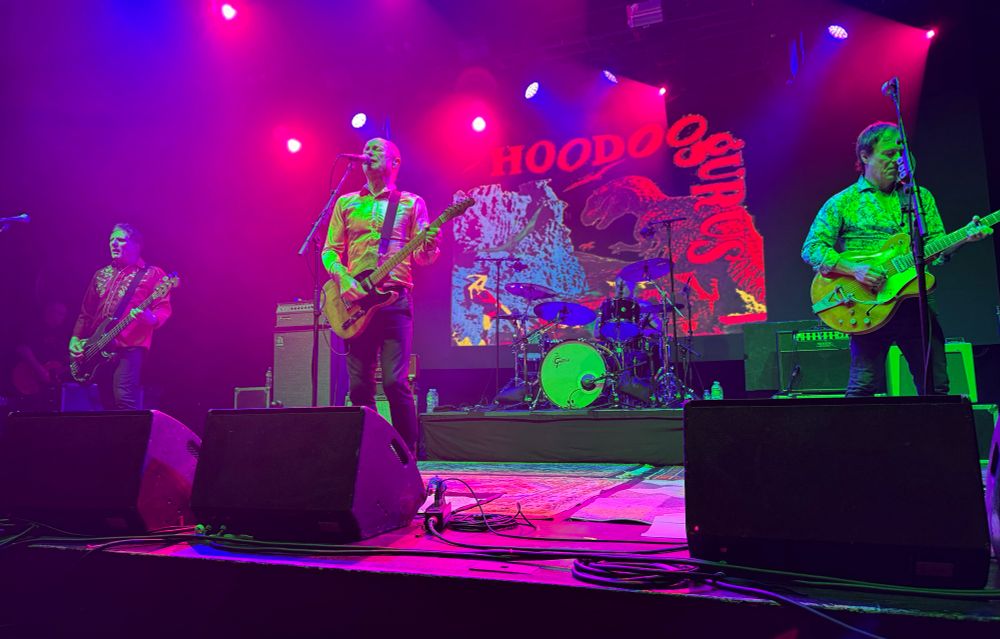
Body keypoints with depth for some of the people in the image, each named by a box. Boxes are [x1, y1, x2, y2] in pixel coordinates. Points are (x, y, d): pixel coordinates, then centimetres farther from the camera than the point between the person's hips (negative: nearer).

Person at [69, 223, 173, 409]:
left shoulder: (152, 274, 2)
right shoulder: (101, 275, 20)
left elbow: (163, 309, -7)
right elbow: (86, 312, 22)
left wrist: (151, 318, -28)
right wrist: (75, 338, 11)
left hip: (130, 347, -6)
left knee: (124, 400, -20)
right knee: (107, 403, 8)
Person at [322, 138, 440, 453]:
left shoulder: (411, 203, 12)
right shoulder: (346, 203, 18)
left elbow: (421, 256, 6)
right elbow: (330, 251, 14)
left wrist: (429, 246, -17)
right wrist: (343, 278, -6)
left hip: (395, 299, -3)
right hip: (356, 302, 3)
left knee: (395, 383, -11)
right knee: (359, 386, 3)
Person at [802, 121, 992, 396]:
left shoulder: (921, 197, 17)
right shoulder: (842, 203, 4)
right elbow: (812, 248, -5)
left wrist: (964, 236, -8)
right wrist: (855, 269, -17)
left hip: (916, 302, 4)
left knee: (936, 387, 5)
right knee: (865, 386, -9)